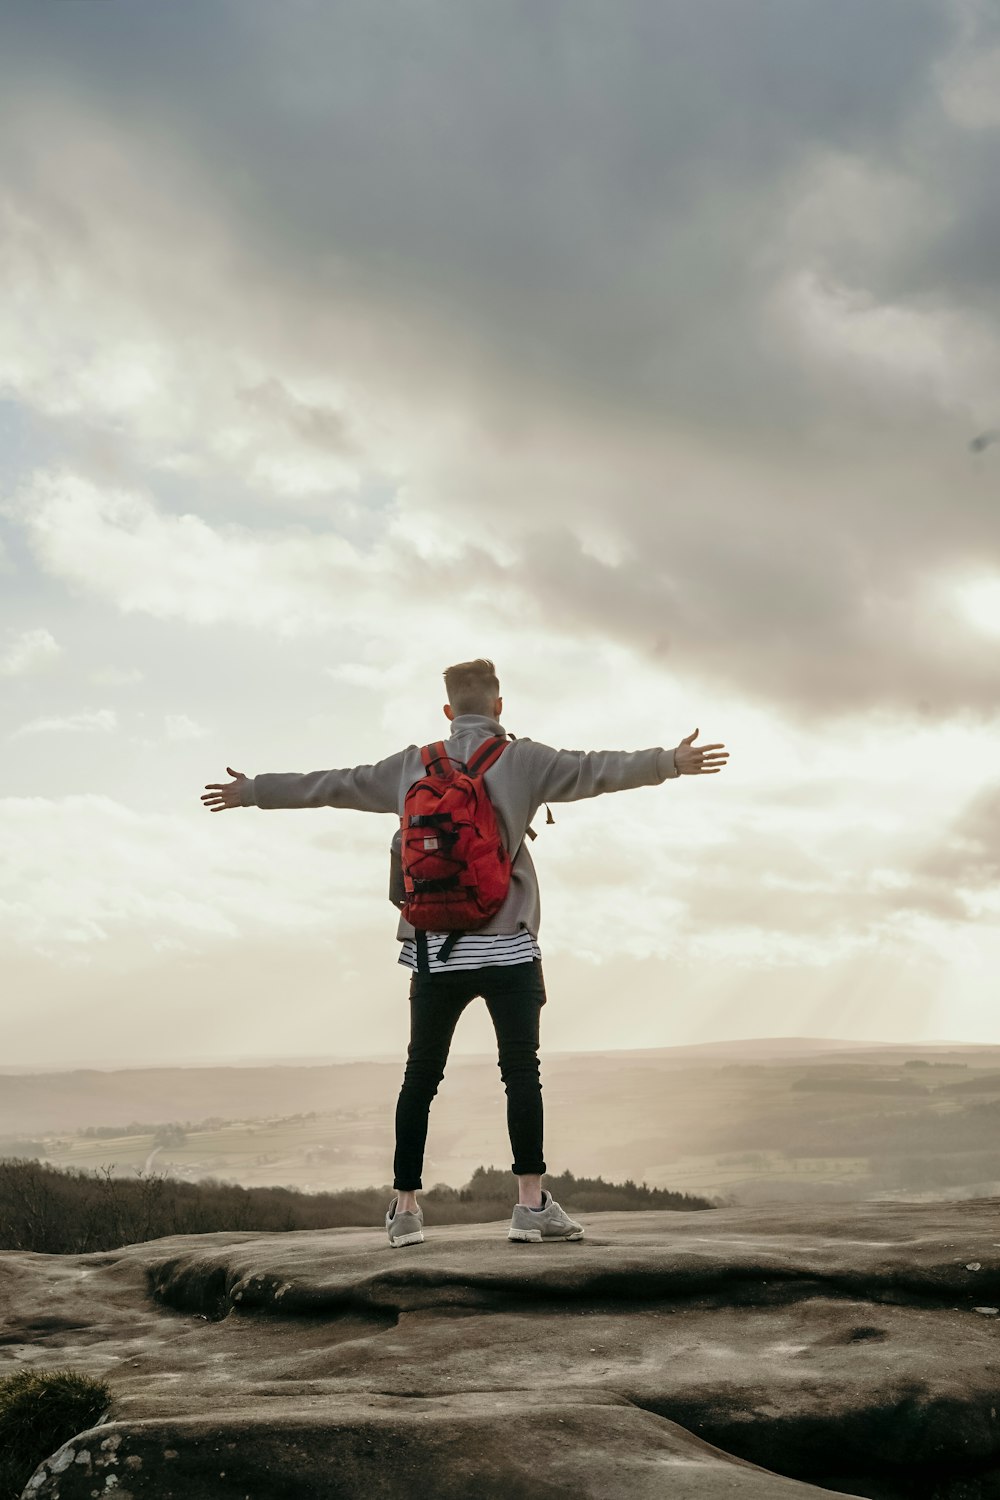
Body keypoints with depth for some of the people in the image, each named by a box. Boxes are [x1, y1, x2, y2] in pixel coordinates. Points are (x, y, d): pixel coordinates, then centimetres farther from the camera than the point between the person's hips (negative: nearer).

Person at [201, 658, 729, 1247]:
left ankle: (405, 1206, 12)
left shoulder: (413, 766, 11)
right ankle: (532, 1204, -1)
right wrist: (669, 763, -11)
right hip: (507, 944, -3)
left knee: (421, 1076, 10)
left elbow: (331, 784, 18)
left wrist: (253, 791, 29)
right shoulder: (520, 759, 2)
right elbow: (592, 770, -9)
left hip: (434, 946, 3)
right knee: (522, 1072, 1)